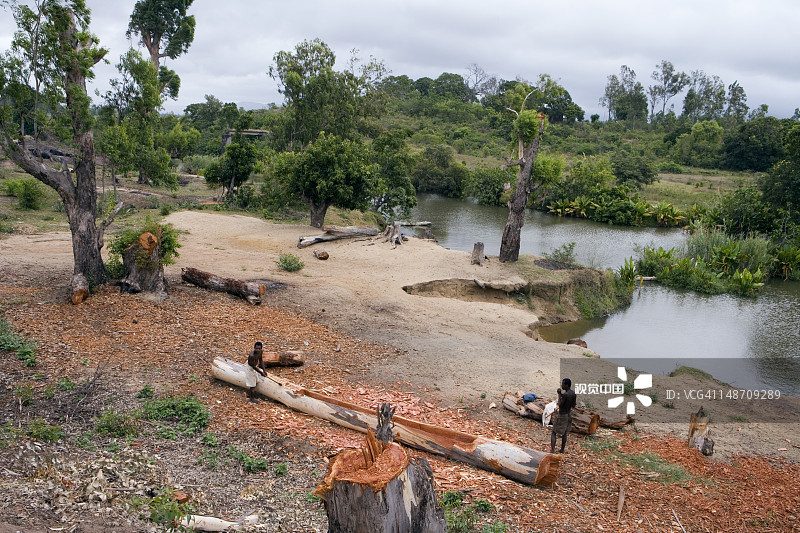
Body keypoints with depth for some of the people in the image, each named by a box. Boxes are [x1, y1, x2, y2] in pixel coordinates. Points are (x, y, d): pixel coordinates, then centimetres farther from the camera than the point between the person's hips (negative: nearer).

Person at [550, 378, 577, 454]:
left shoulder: (565, 394, -28)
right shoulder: (573, 393, -4)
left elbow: (560, 405, -21)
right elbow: (573, 405, 7)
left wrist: (559, 395, -14)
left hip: (562, 416, -8)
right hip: (569, 414, 8)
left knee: (553, 433, 1)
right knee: (564, 433, 22)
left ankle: (552, 450, -8)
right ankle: (562, 449, 30)